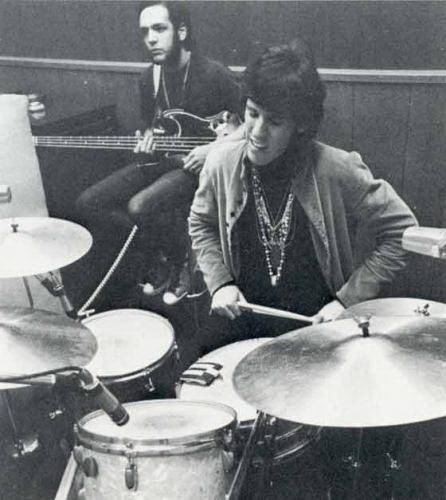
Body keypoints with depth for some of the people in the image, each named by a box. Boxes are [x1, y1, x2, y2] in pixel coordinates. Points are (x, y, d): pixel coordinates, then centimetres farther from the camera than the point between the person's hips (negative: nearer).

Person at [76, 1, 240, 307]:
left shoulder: (213, 75, -15)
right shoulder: (150, 79, 7)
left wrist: (214, 149, -20)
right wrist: (146, 142, -4)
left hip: (200, 164, -7)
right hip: (162, 159, 7)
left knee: (140, 207, -33)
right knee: (89, 204, -6)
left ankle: (187, 260, -5)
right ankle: (156, 250, 6)